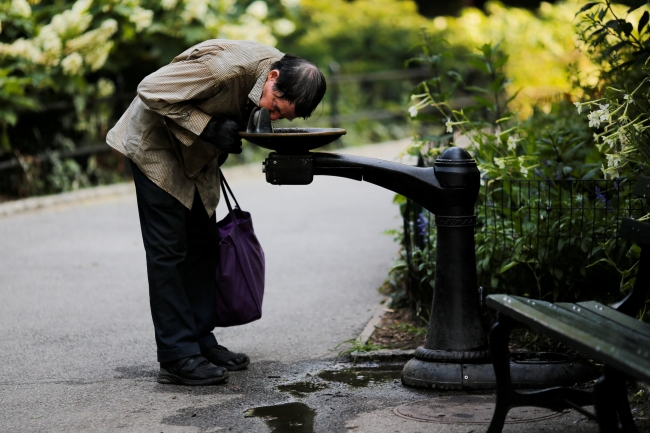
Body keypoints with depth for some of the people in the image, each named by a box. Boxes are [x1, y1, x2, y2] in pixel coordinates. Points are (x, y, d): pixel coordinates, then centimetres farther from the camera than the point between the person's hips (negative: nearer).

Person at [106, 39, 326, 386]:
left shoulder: (287, 82, -10)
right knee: (168, 250, -8)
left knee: (203, 246, 10)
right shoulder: (226, 66, -36)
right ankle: (177, 357, -6)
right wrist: (208, 127, -30)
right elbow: (151, 90, -29)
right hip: (156, 146, -8)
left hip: (198, 154, 8)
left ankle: (200, 341, 18)